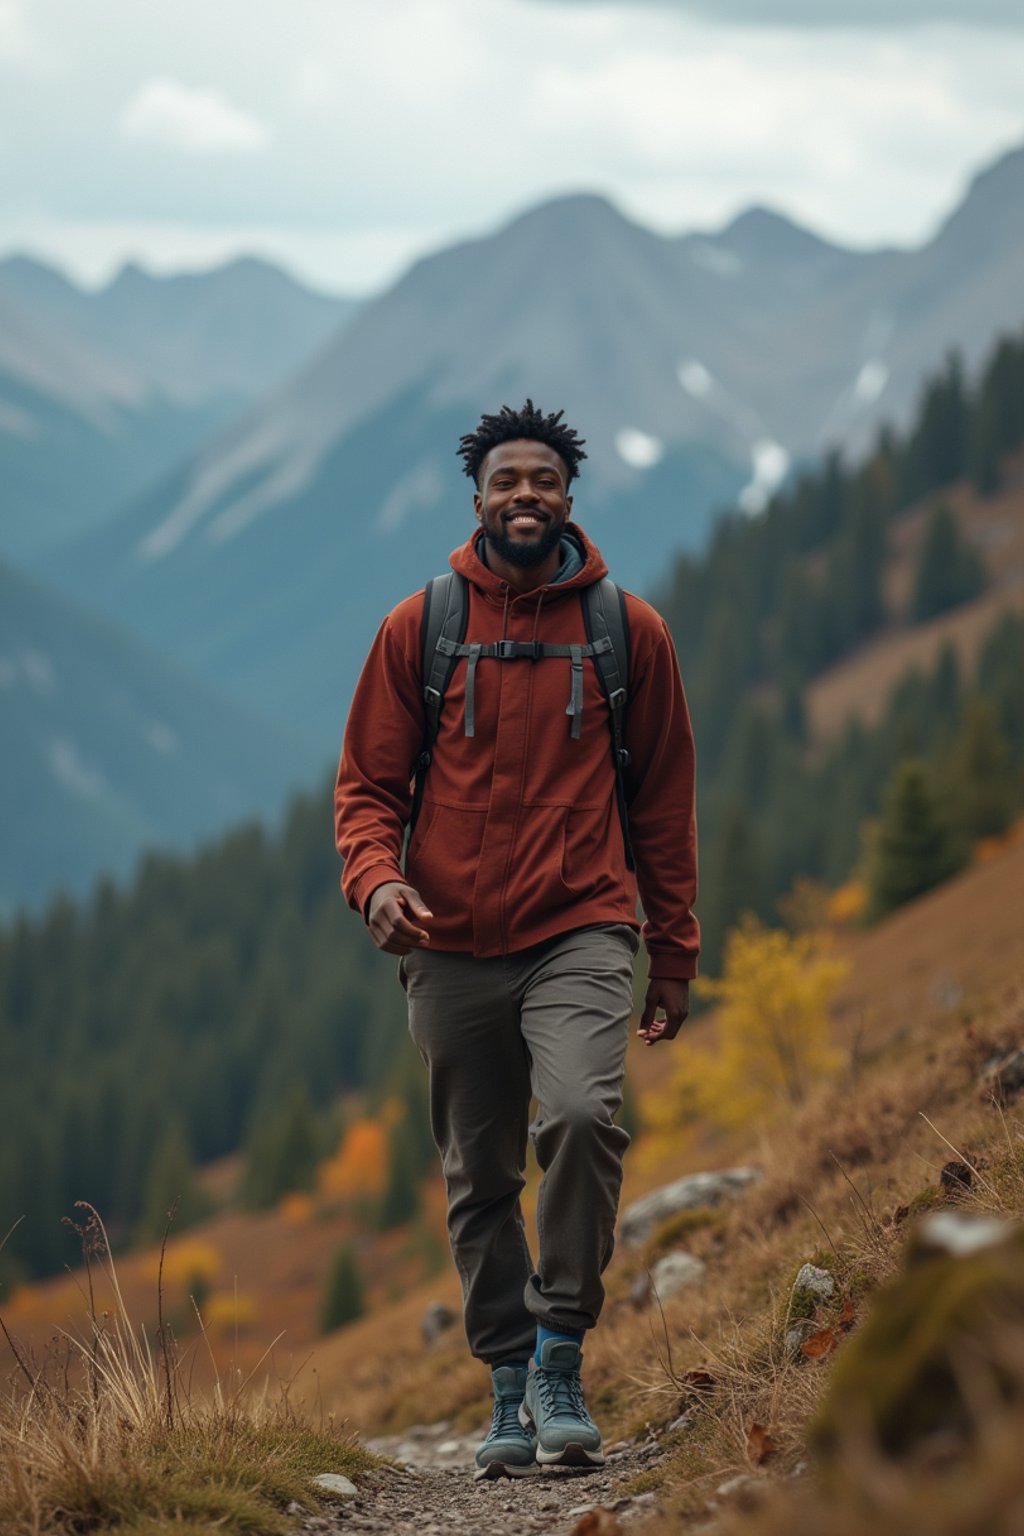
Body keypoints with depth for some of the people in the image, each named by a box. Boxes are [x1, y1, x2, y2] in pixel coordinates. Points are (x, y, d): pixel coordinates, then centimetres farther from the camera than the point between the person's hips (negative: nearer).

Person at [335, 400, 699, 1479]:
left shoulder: (630, 630, 5)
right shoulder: (419, 628, 4)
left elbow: (662, 801, 11)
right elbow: (367, 785, 7)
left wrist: (674, 956, 10)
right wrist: (376, 878, -15)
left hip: (580, 931, -1)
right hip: (452, 946, 2)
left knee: (583, 1116, -26)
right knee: (479, 1180, 7)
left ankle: (559, 1356, -12)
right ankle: (510, 1390, 21)